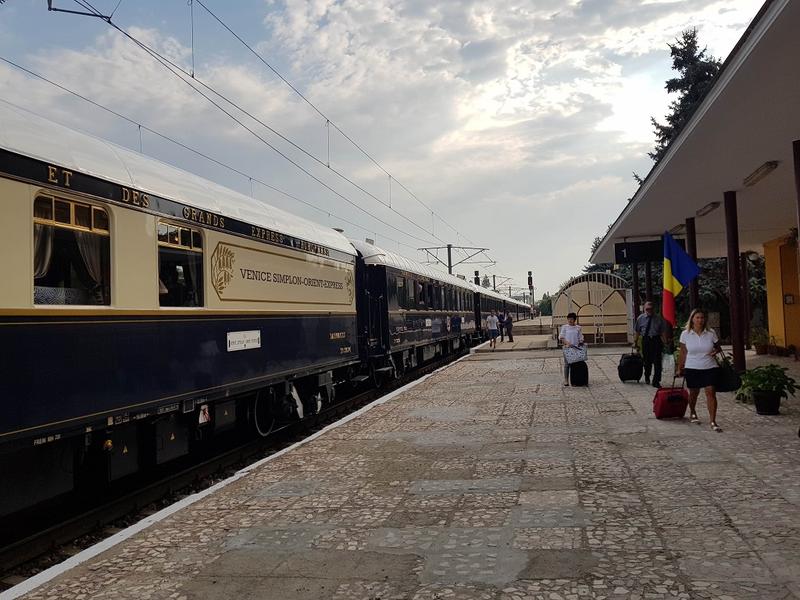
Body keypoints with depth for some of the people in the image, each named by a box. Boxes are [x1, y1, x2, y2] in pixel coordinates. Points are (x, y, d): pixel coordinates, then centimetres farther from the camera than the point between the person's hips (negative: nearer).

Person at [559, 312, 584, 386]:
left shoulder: (578, 328, 8)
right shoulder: (564, 327, 2)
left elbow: (580, 339, 13)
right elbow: (561, 337, -5)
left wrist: (581, 346, 4)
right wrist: (567, 343, -20)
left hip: (576, 348, 2)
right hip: (567, 348, -2)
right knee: (567, 364, -2)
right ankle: (566, 380, 2)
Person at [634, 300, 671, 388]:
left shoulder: (659, 318, -1)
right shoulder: (641, 318, 4)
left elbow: (663, 331, -4)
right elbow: (637, 331, 10)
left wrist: (665, 342, -12)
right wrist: (636, 341, 12)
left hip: (656, 340, -2)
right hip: (646, 340, 2)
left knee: (657, 361, -5)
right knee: (647, 361, 14)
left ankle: (656, 381, 1)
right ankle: (647, 377, 38)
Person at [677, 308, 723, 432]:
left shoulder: (711, 333, -1)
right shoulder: (685, 334, -2)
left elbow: (718, 348, 12)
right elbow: (683, 353, 5)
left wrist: (716, 351, -11)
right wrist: (680, 368, 6)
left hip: (710, 368, 0)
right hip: (692, 368, 0)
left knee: (711, 392, -11)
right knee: (694, 393, 13)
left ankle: (713, 422, -7)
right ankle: (692, 414, 40)